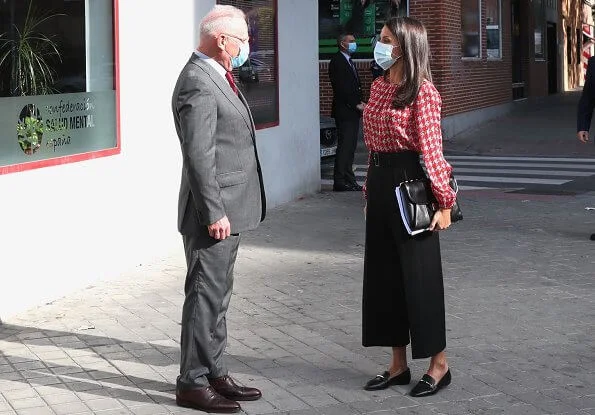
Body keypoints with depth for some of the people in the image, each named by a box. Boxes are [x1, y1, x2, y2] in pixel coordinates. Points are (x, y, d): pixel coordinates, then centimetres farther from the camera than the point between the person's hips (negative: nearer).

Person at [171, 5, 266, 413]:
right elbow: (199, 156, -22)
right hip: (214, 212, -10)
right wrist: (214, 213, -22)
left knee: (217, 296, 16)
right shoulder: (198, 83, -18)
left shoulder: (216, 77, 13)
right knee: (206, 297, -2)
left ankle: (215, 374, 25)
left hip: (228, 209, 10)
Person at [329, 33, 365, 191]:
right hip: (344, 111, -9)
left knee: (350, 147, 10)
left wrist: (359, 103, 7)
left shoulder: (349, 62, 20)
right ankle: (340, 181, -7)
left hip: (353, 111, 9)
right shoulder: (337, 62, -10)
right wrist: (356, 104, -15)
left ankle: (349, 180, 13)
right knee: (345, 146, -9)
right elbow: (341, 88, -17)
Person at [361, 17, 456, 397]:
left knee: (419, 274, 0)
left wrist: (444, 201, -17)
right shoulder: (378, 86, 11)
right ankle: (399, 365, 21)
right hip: (379, 180, 8)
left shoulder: (422, 91, -12)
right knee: (384, 272, 11)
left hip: (409, 181, -8)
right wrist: (370, 190, 18)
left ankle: (439, 364, 13)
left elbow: (431, 149, -16)